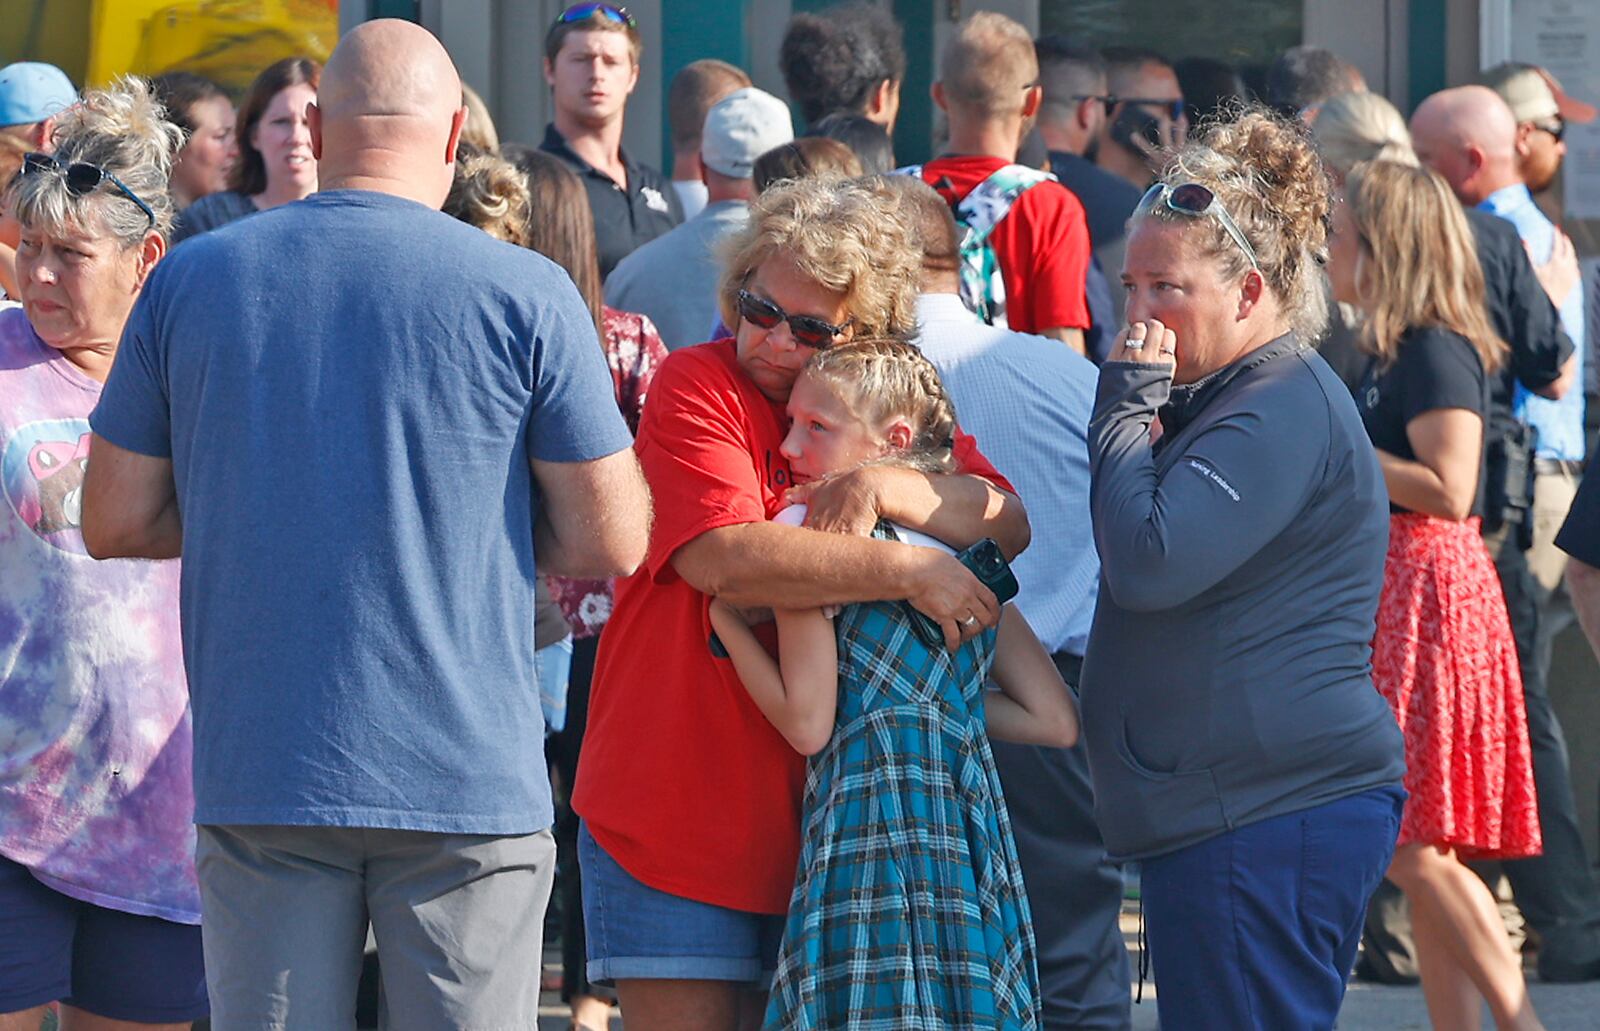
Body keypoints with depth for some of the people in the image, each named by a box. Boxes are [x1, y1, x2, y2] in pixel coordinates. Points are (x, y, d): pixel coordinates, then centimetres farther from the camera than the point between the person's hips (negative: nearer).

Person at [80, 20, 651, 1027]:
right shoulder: (526, 294, -5)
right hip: (465, 779, -2)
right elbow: (610, 544, -1)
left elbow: (115, 522, 8)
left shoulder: (189, 278, 3)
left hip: (257, 780, 2)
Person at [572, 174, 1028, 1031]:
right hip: (674, 819, -4)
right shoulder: (698, 388, -7)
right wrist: (910, 572, -21)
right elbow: (724, 557, -22)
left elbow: (1009, 526, -5)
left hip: (819, 822, 4)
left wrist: (886, 488, -22)